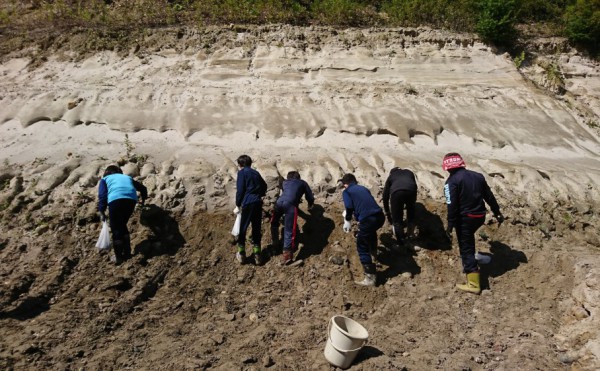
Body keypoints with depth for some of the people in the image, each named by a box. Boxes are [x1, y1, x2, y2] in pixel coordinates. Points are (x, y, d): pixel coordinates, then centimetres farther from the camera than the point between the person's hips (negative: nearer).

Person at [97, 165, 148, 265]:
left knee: (116, 229, 9)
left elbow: (102, 196, 11)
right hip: (132, 199, 4)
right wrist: (143, 200, 53)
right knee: (122, 225, 23)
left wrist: (102, 212, 13)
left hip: (116, 199, -4)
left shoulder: (105, 179, 27)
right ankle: (127, 253, 27)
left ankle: (119, 257, 11)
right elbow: (142, 188, 37)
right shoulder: (127, 177, 36)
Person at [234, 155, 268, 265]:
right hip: (258, 203, 5)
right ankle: (257, 255, 15)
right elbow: (264, 187, 24)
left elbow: (240, 190, -6)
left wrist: (238, 205, 0)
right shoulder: (256, 173, 17)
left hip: (248, 203, -5)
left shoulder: (242, 172, 0)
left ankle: (241, 255, 16)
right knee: (256, 229, 12)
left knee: (242, 229, 8)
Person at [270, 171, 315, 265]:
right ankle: (287, 253, -11)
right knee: (289, 230, -4)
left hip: (279, 202, 3)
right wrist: (310, 206, 48)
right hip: (290, 205, -3)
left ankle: (275, 242, 36)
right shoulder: (303, 183, 26)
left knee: (274, 222, 28)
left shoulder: (285, 182, 34)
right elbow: (310, 197, 27)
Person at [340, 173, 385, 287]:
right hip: (380, 216, 7)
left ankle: (370, 278, 2)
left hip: (368, 220, -7)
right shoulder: (363, 188, 25)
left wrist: (348, 220, 13)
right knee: (371, 230, 41)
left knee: (362, 248, 7)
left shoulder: (346, 191, 8)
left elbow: (349, 207, -6)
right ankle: (373, 251, 62)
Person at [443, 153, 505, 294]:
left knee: (466, 248, 0)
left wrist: (450, 224, -16)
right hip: (480, 216, 7)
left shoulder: (452, 181, -12)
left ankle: (473, 284, -1)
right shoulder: (477, 176, 9)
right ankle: (469, 265, 48)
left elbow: (452, 205, -19)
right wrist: (497, 212, 24)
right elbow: (489, 196, 15)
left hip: (465, 217, -7)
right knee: (468, 239, 33)